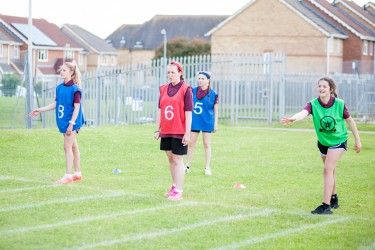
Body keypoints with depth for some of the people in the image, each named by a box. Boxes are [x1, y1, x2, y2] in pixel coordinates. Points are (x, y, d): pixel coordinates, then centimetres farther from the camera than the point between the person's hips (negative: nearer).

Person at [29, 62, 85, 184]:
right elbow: (55, 104, 14)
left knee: (68, 147, -8)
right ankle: (78, 173, 21)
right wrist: (40, 110, 8)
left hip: (72, 121, -7)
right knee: (73, 147, 13)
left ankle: (68, 175, -5)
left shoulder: (75, 89, -14)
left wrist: (71, 123, -20)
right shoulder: (59, 87, 8)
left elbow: (77, 107, -16)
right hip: (64, 121, 7)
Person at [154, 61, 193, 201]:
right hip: (165, 132, 6)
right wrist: (157, 129, 7)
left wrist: (187, 133, -14)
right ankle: (174, 187, 24)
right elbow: (160, 110, 11)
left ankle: (178, 191, 0)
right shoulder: (164, 89, 9)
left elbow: (188, 113, -10)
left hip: (179, 132, -6)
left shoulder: (186, 89, -8)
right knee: (170, 159, 13)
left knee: (177, 160, -4)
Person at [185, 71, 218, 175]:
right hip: (194, 121, 2)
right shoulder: (193, 91, 2)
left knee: (207, 144, 5)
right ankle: (187, 166, 14)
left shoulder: (213, 94, -4)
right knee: (191, 143, 6)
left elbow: (215, 110, 1)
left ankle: (207, 168, 12)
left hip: (207, 122, -2)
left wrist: (215, 124, -1)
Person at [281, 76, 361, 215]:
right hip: (323, 141, 4)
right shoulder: (313, 104, -19)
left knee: (328, 169, -18)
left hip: (338, 140, -4)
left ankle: (326, 206, -18)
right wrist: (293, 119, -63)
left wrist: (357, 140, 1)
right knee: (329, 171, 20)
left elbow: (350, 120, -6)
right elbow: (303, 113, -40)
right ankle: (334, 198, 44)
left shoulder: (340, 104, -20)